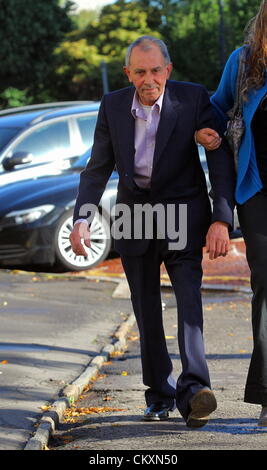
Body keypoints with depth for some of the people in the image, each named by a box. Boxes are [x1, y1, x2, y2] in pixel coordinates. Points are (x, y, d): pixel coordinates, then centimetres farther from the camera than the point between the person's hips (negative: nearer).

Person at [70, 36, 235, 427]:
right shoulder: (113, 106, -3)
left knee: (188, 294, -20)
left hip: (183, 210, -3)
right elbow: (98, 168, 4)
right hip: (135, 213, 3)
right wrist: (82, 218, -10)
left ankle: (194, 390, -31)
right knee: (146, 308, 7)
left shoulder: (193, 99, -11)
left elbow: (221, 159, -12)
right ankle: (160, 393, 18)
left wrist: (222, 219, -23)